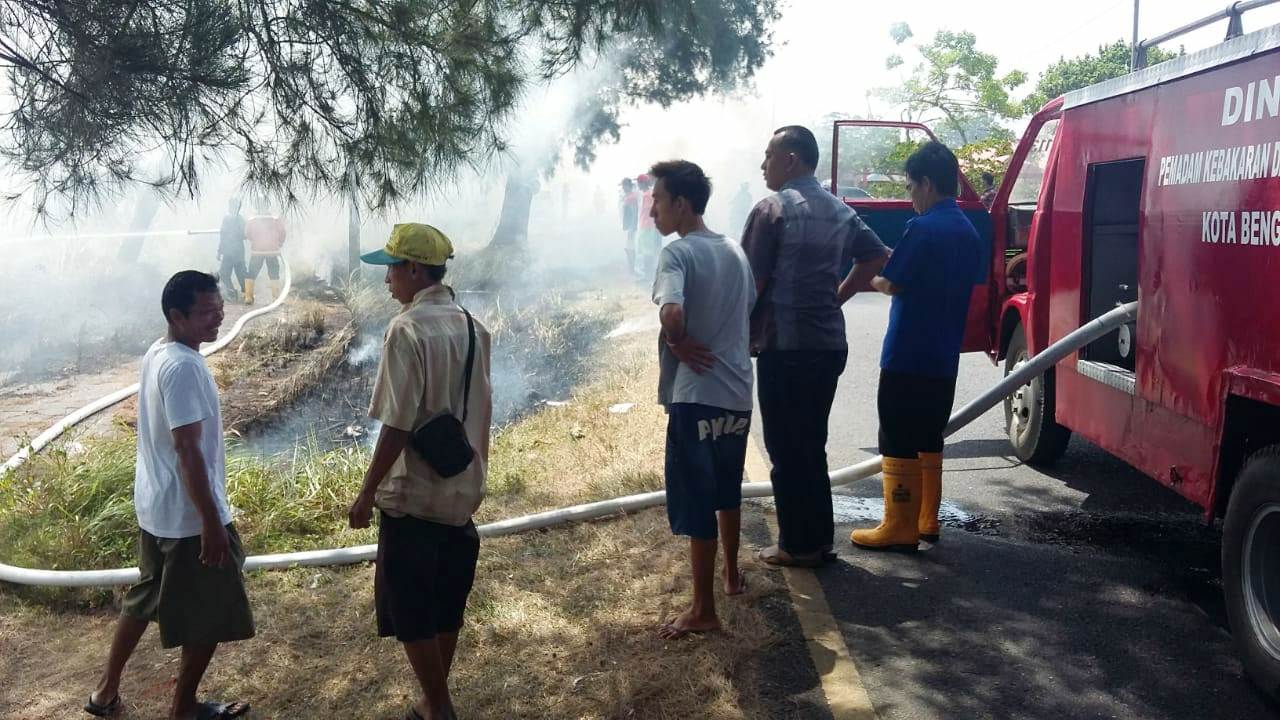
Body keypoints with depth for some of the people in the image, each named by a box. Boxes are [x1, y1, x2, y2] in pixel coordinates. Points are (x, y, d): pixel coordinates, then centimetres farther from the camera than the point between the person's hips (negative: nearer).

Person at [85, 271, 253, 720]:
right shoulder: (184, 367, -24)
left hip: (154, 507, 10)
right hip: (189, 515, -10)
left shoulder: (157, 354, 7)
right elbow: (187, 449, -27)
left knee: (147, 596, 25)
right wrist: (212, 521, -23)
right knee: (213, 612, 7)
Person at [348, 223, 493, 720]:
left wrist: (367, 492, -11)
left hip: (413, 494, -8)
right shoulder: (471, 326, 5)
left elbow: (398, 424, -20)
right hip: (462, 489, 8)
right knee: (447, 602, 18)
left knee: (408, 608, 7)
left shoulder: (408, 329, -18)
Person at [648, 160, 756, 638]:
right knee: (727, 493, 24)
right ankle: (732, 574, 40)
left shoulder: (677, 254, -14)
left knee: (695, 505, 0)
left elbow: (671, 315, -31)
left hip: (695, 398, -8)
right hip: (738, 395, 8)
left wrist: (679, 343, -13)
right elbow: (753, 313, 17)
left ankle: (703, 610, 7)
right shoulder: (736, 252, 10)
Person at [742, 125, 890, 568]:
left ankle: (798, 545, 8)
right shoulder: (839, 211, 13)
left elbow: (752, 282, -13)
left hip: (785, 347, -7)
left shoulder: (772, 209, -10)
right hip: (830, 344, 8)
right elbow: (875, 257, 20)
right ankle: (820, 537, 23)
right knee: (813, 445, 16)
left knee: (786, 449, 1)